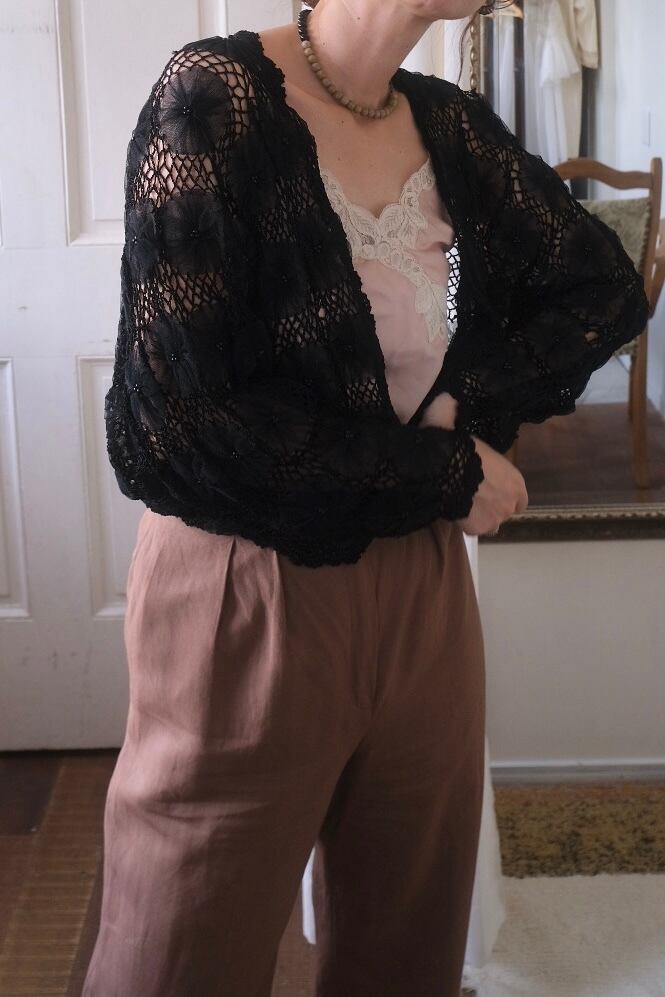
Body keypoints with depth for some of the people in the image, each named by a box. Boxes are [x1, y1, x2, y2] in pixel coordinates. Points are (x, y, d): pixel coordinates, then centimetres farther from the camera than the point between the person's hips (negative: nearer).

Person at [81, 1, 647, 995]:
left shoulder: (451, 124, 3)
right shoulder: (214, 95, -14)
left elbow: (604, 287, 11)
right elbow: (172, 421, -20)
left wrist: (469, 404, -8)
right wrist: (448, 471, -12)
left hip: (423, 589, 5)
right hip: (248, 600, -5)